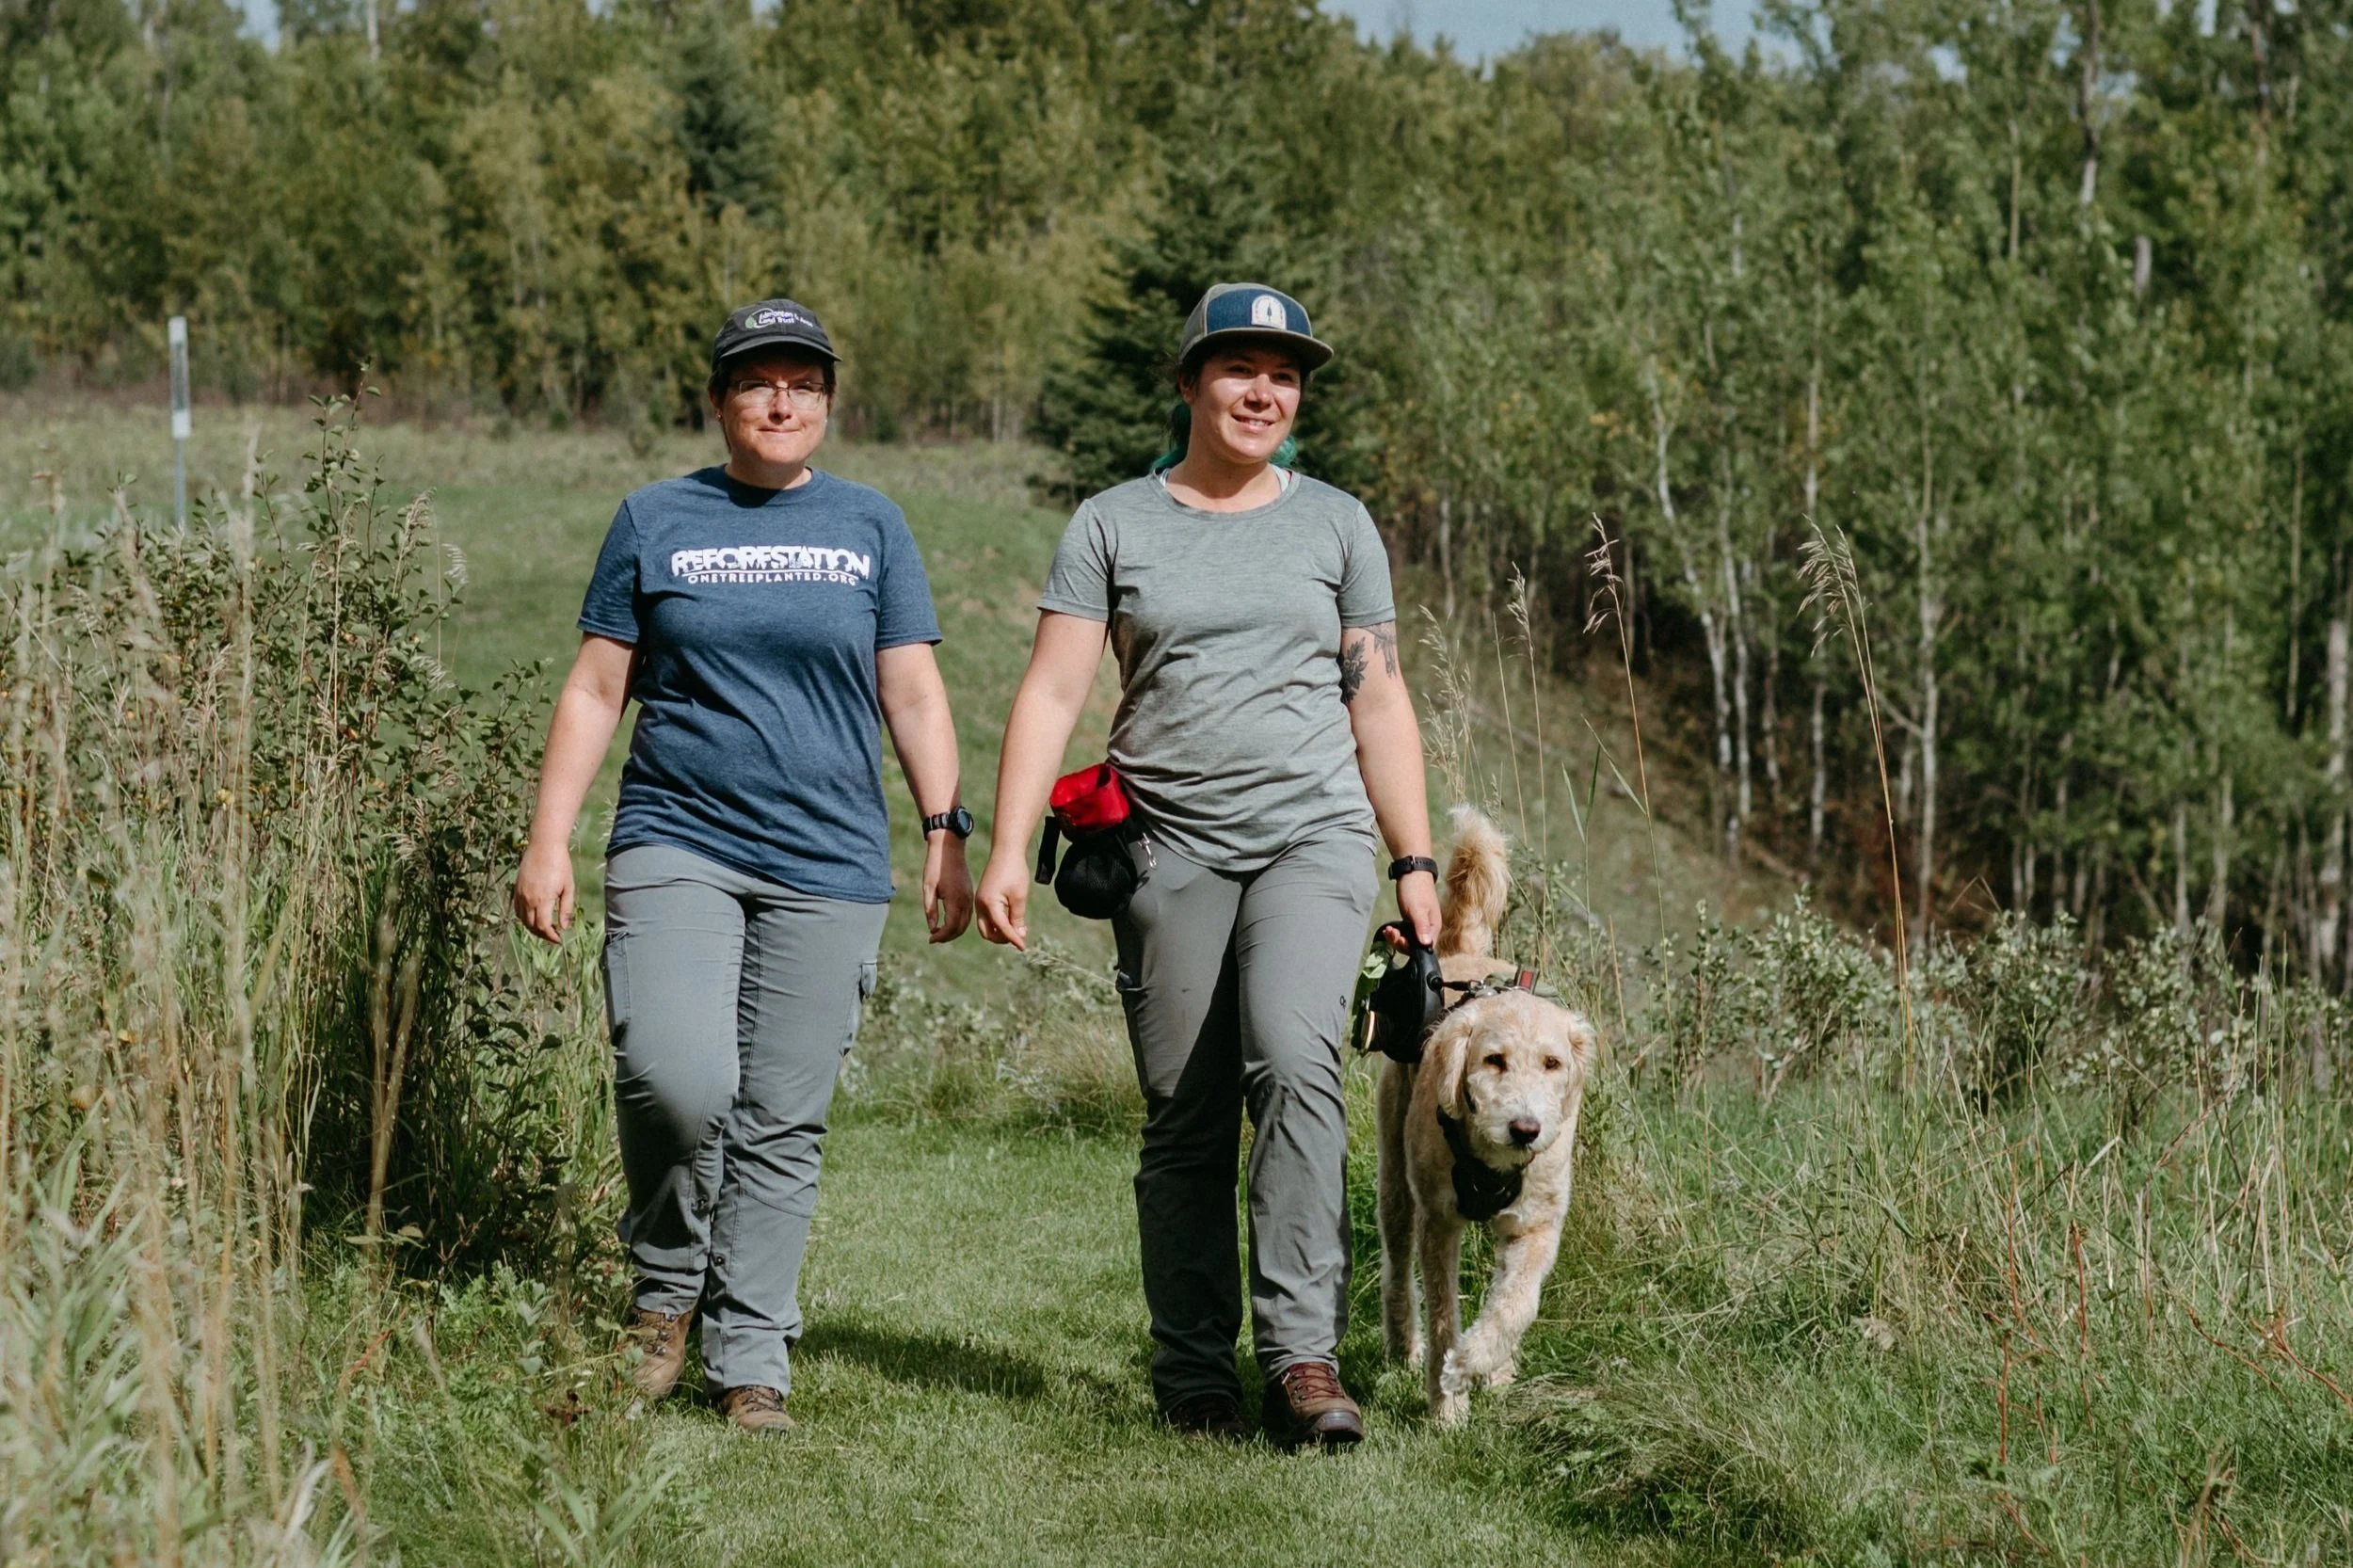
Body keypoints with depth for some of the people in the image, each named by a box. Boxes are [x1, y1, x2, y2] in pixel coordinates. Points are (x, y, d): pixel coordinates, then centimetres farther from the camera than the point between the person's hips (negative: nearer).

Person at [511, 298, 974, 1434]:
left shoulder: (869, 527, 12)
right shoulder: (655, 520, 9)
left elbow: (912, 694, 12)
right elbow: (596, 690, 9)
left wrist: (947, 837, 1)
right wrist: (548, 840, 2)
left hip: (828, 868, 1)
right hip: (677, 845, -1)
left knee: (783, 1124, 0)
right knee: (677, 1079, -20)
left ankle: (750, 1363, 9)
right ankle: (664, 1285, 5)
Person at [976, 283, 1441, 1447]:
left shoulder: (1335, 523, 12)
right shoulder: (1112, 524, 8)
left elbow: (1379, 702, 14)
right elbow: (1051, 693, 3)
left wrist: (1416, 864, 8)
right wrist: (1007, 849, -7)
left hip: (1313, 837, 0)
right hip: (1170, 849, 0)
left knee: (1293, 1057, -23)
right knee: (1183, 1119, 1)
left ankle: (1302, 1353, -23)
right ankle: (1193, 1378, 10)